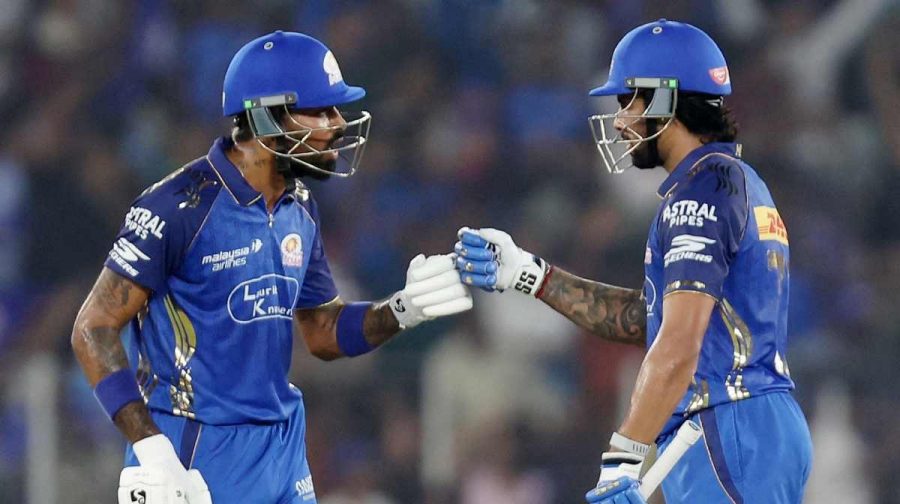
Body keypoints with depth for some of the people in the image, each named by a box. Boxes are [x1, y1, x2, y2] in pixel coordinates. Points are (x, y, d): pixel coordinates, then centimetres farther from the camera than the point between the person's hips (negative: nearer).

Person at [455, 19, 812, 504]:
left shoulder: (702, 187, -11)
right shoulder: (741, 182, 21)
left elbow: (679, 345, -21)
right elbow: (642, 318, 22)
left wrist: (622, 457, -25)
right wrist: (527, 274, 18)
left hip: (729, 437, -10)